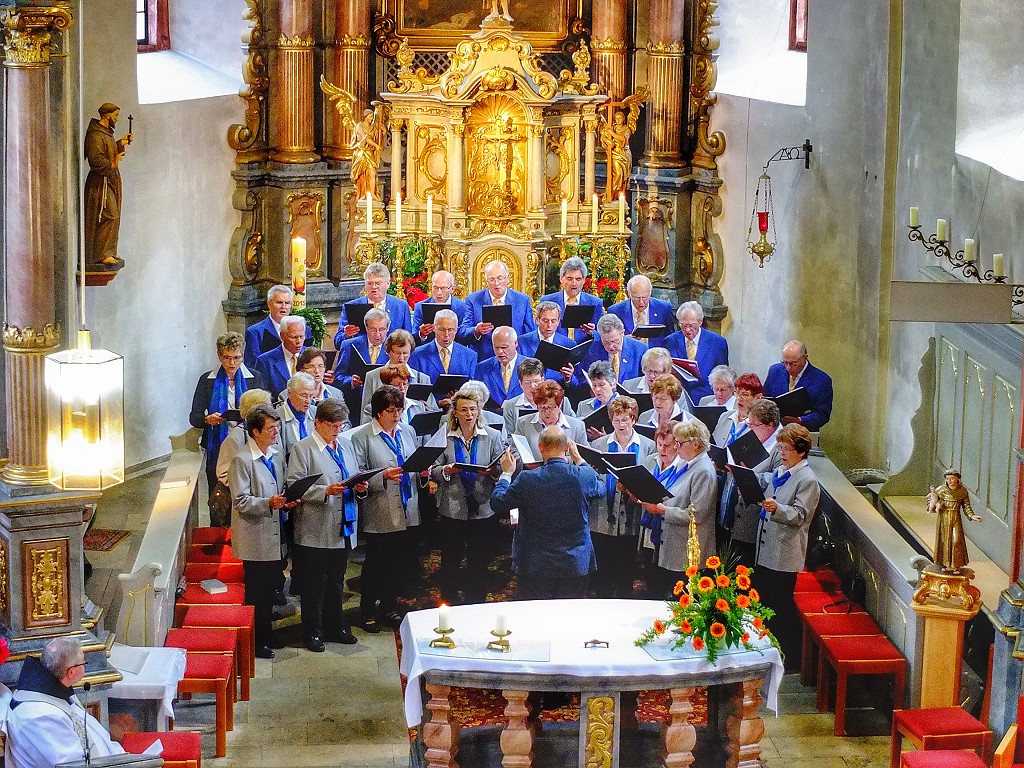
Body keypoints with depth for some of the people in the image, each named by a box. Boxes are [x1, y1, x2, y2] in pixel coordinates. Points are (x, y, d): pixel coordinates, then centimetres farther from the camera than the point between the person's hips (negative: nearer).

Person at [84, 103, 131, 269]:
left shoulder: (107, 132, 15)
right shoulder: (95, 135, -18)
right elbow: (95, 159, -27)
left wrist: (120, 143, 15)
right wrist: (112, 164, -18)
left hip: (111, 180, 11)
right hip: (101, 182, -11)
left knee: (112, 218, 12)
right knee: (109, 217, -13)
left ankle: (108, 253, 17)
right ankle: (102, 255, -12)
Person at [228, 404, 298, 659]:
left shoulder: (276, 454, 10)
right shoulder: (242, 460, -15)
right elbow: (240, 501, -17)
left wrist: (287, 501, 0)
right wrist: (268, 503, -29)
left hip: (275, 536, 8)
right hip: (256, 538, -8)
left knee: (271, 587, 17)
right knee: (256, 592, 2)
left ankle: (266, 633, 30)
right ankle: (255, 640, 12)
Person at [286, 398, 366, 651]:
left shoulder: (345, 444, 12)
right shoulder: (302, 449, -8)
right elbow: (294, 486, -15)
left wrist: (359, 487, -1)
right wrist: (326, 491, -24)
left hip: (342, 529, 6)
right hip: (315, 532, -6)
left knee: (336, 582, 16)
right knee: (314, 583, 2)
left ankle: (335, 627, 27)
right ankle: (313, 632, 11)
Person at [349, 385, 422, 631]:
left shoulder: (407, 431, 11)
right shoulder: (361, 436, -7)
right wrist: (384, 477, -25)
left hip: (408, 511, 5)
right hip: (380, 514, -5)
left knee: (403, 564, 10)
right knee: (376, 564, 4)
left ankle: (389, 607, 27)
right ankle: (368, 612, 19)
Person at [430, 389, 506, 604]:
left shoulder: (493, 436, 3)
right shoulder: (445, 437, 3)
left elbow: (501, 469, 2)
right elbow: (434, 472, 4)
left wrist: (493, 471, -20)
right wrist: (445, 471, -17)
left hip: (484, 511, 0)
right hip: (452, 511, 0)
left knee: (479, 564, 8)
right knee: (450, 562, 6)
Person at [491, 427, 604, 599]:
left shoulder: (527, 479, -16)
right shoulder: (585, 476, -10)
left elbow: (497, 503, -2)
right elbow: (600, 488, 15)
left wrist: (506, 473, 13)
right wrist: (578, 458, 23)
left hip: (534, 565, -2)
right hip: (575, 564, 2)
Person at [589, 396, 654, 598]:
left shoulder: (648, 446, 4)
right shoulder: (599, 445, 7)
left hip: (631, 521, -1)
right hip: (603, 519, 1)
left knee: (626, 573, 7)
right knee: (602, 574, 5)